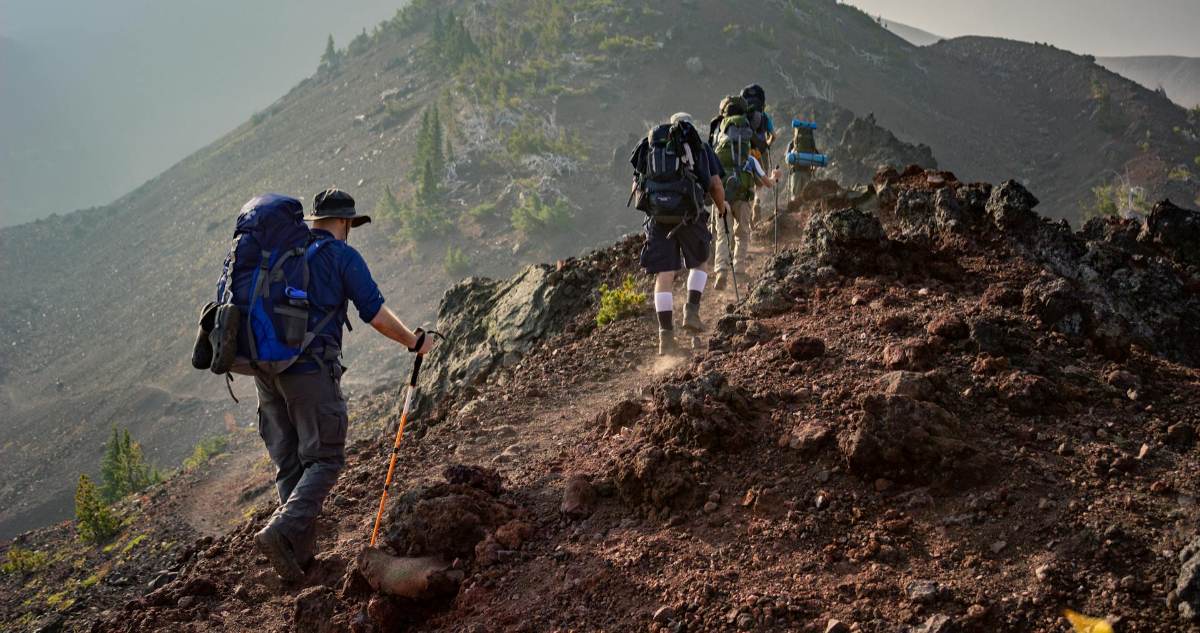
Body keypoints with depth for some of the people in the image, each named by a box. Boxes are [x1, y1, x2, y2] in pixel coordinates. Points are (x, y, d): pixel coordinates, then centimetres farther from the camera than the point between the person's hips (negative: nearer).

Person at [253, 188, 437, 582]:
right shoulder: (342, 256, -2)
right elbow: (376, 315, -4)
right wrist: (414, 342, 11)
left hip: (265, 368, 7)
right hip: (311, 370, -6)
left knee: (289, 463, 12)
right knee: (324, 460, 0)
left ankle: (301, 550, 13)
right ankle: (281, 532, -19)